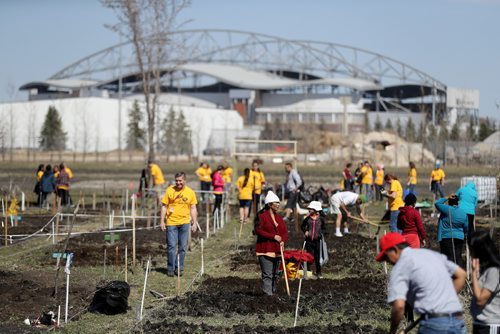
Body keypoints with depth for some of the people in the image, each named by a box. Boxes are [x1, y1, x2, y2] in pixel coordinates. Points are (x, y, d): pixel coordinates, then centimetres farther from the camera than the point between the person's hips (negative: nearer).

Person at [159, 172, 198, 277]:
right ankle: (170, 269, 8)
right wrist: (162, 221, -3)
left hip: (184, 223, 2)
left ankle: (179, 268, 17)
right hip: (171, 222, -2)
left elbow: (193, 208, 8)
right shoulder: (170, 190, -2)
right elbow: (164, 206, 1)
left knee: (182, 247, 6)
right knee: (171, 246, -3)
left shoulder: (190, 192, 3)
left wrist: (195, 223, 4)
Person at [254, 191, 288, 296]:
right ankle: (268, 294, -13)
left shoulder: (279, 217, 15)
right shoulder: (261, 216, -7)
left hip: (277, 250, 7)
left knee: (275, 274, 12)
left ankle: (273, 292, 19)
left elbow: (285, 232, 12)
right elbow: (258, 231, -16)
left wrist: (283, 240, -10)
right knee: (267, 274, -11)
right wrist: (273, 236, -18)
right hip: (265, 250, -7)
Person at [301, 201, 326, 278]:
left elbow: (323, 228, 10)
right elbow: (303, 226, 13)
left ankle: (318, 273, 15)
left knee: (317, 257, 4)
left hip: (317, 241, 0)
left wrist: (321, 233, -8)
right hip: (309, 241, 0)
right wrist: (305, 231, -5)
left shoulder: (321, 219, -1)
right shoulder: (307, 219, 0)